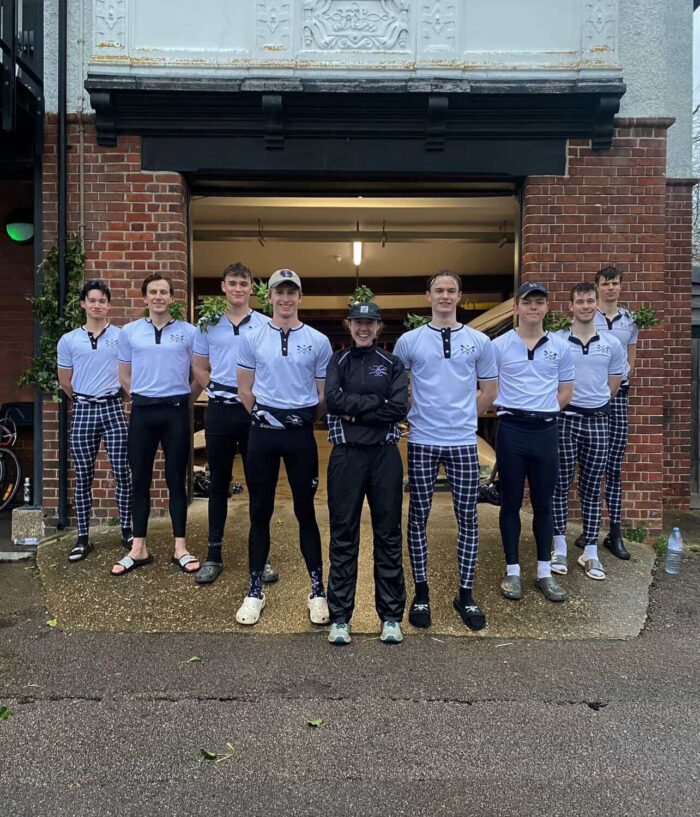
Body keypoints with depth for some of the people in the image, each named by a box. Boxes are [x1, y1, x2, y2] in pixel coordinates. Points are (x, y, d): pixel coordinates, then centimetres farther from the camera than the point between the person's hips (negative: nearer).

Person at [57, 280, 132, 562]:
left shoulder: (122, 336, 1)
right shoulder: (68, 340, 5)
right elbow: (65, 381, 12)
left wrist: (107, 398, 11)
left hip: (113, 408, -1)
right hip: (83, 411, 1)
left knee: (122, 474, 0)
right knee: (83, 478, 6)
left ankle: (127, 531, 14)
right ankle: (83, 538, 15)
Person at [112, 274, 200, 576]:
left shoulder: (188, 332, 1)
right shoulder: (129, 332, 6)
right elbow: (124, 375, 14)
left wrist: (183, 400, 8)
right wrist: (142, 398, 10)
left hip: (175, 412, -2)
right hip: (142, 412, 2)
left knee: (176, 480, 4)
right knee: (140, 480, 6)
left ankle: (180, 548, 12)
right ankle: (138, 549, 16)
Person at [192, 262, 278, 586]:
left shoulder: (266, 325, 1)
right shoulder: (209, 326, 7)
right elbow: (199, 368, 14)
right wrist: (219, 392, 3)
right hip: (220, 411, 2)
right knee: (218, 483, 9)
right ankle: (213, 555, 19)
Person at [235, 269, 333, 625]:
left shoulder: (318, 341, 1)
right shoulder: (252, 339, 4)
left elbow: (324, 394, 5)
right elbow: (245, 389, 9)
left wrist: (303, 421, 9)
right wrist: (264, 418, 9)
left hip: (301, 435, -1)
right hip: (263, 434, 1)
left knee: (305, 511, 6)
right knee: (260, 512, 8)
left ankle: (318, 591, 17)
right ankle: (255, 590, 21)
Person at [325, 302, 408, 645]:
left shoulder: (392, 364, 10)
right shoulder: (338, 361, 11)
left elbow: (400, 409, -6)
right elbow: (332, 400, -8)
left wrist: (354, 410, -8)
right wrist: (376, 401, -10)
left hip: (385, 456, 1)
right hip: (346, 456, 0)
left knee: (388, 536, 5)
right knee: (343, 536, 3)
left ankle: (391, 616, 16)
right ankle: (340, 617, 13)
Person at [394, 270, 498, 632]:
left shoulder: (479, 341, 5)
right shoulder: (409, 341, 2)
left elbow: (489, 390, 13)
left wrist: (464, 417, 10)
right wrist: (413, 414, 7)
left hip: (463, 442, 1)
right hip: (421, 442, -1)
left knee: (467, 517, 5)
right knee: (418, 517, 5)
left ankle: (465, 594, 19)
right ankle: (421, 593, 19)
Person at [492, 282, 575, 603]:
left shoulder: (560, 347, 7)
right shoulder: (499, 345, 0)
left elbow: (565, 391, 12)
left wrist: (543, 411, 2)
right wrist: (515, 410, 0)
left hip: (545, 431, 2)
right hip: (511, 430, -2)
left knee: (544, 503, 9)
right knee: (511, 502, 5)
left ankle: (545, 572, 21)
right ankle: (512, 571, 17)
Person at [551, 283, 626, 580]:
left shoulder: (612, 343, 6)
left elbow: (614, 381, 15)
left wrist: (596, 402, 12)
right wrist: (568, 403, 4)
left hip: (597, 420, 3)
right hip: (564, 419, -2)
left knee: (592, 488, 8)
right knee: (560, 485, 4)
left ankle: (591, 552, 17)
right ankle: (559, 548, 17)